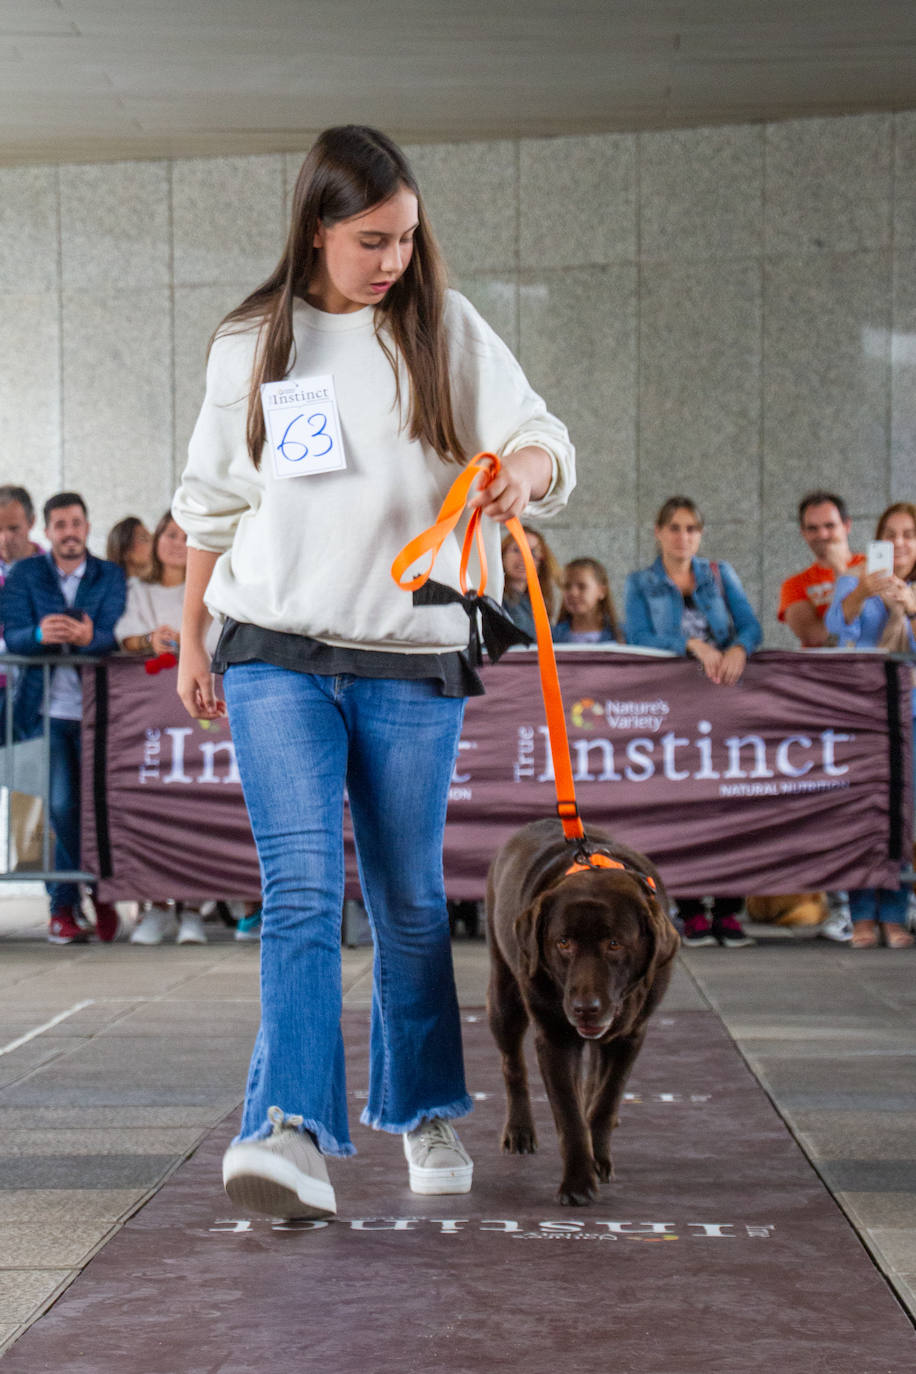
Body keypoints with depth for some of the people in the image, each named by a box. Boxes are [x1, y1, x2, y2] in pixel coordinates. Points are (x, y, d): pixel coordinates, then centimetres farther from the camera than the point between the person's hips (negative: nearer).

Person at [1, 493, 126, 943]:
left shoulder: (110, 576, 7)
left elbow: (113, 636, -7)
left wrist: (87, 636, -31)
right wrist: (41, 634, -29)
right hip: (48, 710, 0)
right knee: (63, 806, -6)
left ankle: (102, 893, 18)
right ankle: (64, 903, 5)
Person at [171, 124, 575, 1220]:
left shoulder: (445, 330, 4)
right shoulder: (250, 344, 6)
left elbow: (541, 438, 0)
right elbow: (213, 502, 14)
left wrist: (523, 469, -24)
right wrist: (193, 638, 17)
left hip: (412, 658, 1)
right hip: (276, 655, -1)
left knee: (409, 899, 9)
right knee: (301, 886, -15)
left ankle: (424, 1110, 27)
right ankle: (294, 1132, -23)